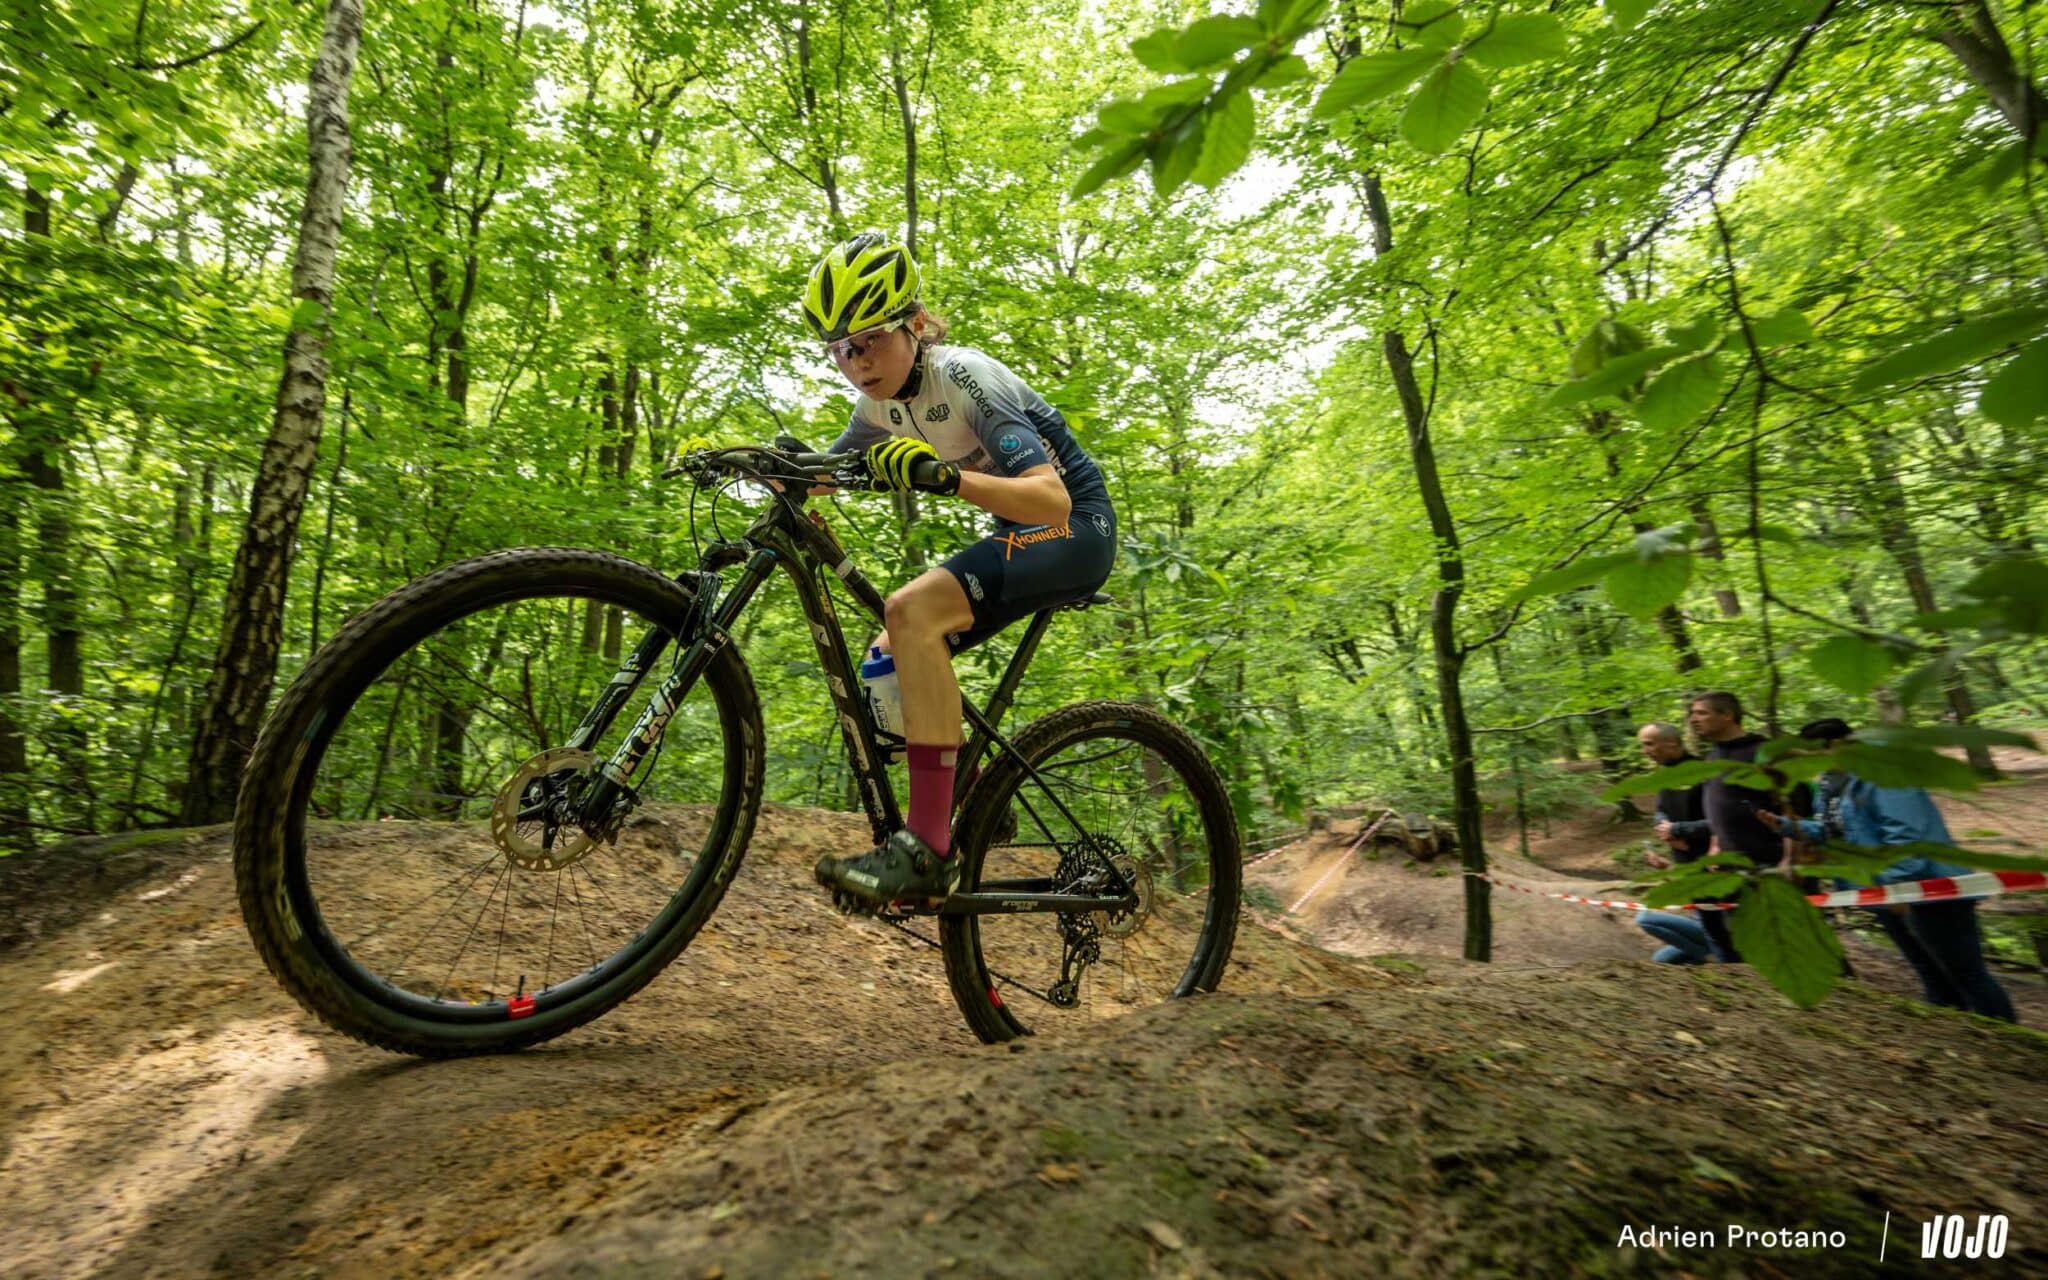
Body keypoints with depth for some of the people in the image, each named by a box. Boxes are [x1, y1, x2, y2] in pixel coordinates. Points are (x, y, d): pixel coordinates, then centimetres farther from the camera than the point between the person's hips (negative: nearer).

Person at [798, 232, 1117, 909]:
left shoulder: (962, 376, -21)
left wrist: (942, 476, -46)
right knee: (889, 658, -2)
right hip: (1018, 531, 9)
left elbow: (1051, 496, -32)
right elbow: (820, 475, 12)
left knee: (911, 611, -29)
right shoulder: (883, 401, 4)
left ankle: (927, 848, -27)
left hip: (1074, 524, -9)